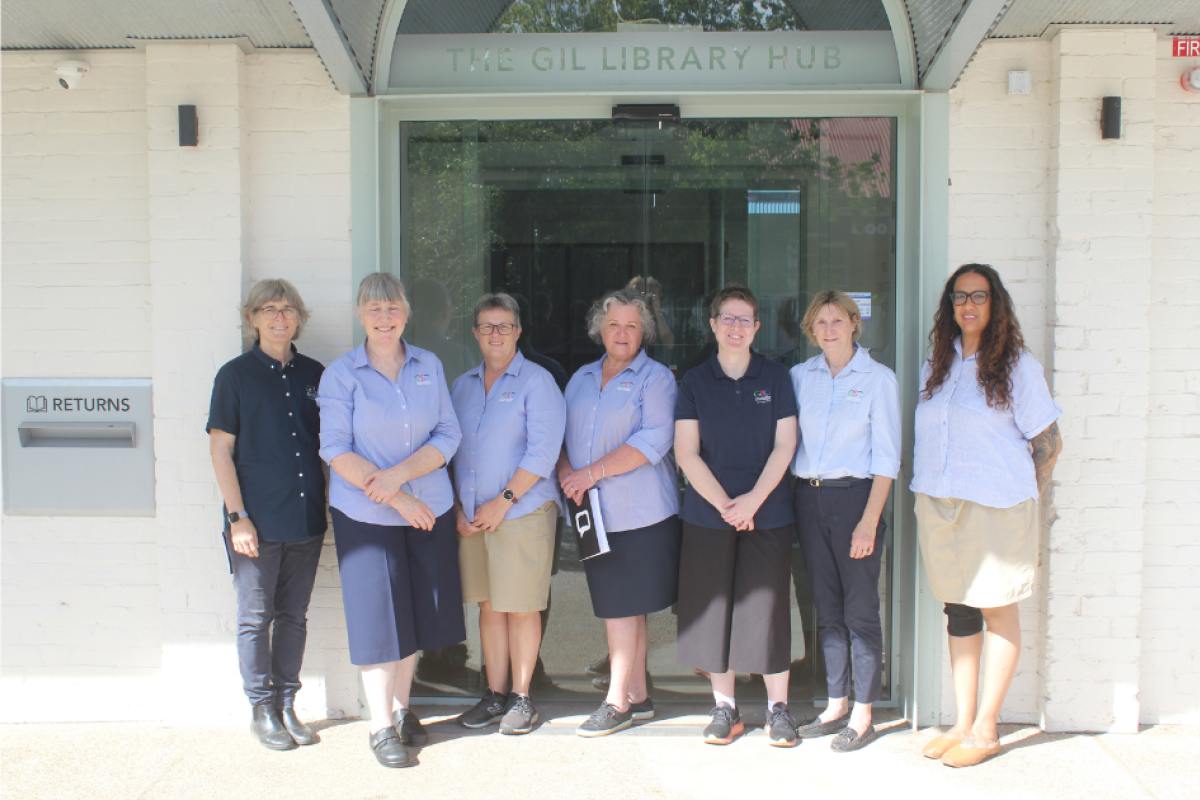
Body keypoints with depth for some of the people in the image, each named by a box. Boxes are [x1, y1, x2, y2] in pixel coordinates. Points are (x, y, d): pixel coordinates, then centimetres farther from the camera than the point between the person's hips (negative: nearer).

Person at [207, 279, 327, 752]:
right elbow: (220, 450, -4)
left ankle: (286, 706, 23)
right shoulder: (235, 375, -3)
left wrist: (331, 505, 6)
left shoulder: (313, 374, 8)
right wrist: (237, 516, -10)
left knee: (294, 616, 11)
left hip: (306, 518, 4)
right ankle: (261, 711, 18)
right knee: (256, 618, 5)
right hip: (257, 520, -3)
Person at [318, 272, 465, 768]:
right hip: (366, 515, -3)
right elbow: (336, 449, -10)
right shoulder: (341, 373, -4)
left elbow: (448, 434, 0)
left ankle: (402, 709, 30)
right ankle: (381, 727, 14)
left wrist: (401, 474, -16)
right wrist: (397, 499, -15)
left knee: (416, 612, 12)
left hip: (429, 508, 4)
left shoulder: (429, 366, 6)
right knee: (377, 616, 1)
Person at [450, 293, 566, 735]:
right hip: (472, 516, 5)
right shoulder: (463, 385, 13)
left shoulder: (536, 381, -4)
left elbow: (543, 451, -11)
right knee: (488, 605, 9)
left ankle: (521, 698, 12)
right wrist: (457, 507, 4)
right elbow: (452, 449, 15)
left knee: (520, 607, 1)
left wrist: (502, 502, -14)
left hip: (523, 512, -5)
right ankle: (495, 694, 19)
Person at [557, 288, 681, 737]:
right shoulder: (582, 379, 17)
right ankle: (638, 697, 19)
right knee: (621, 606, 9)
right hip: (594, 514, 5)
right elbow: (562, 433, 17)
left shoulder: (656, 377, -1)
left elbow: (654, 439, -14)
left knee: (621, 606, -3)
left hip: (639, 512, -5)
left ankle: (617, 701, 7)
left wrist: (593, 472, -18)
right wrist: (566, 470, -5)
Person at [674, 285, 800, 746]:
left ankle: (778, 708, 12)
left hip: (767, 512, -1)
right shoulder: (695, 383, 5)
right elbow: (686, 452, -1)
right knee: (714, 606, 4)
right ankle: (725, 707, 17)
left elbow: (785, 444, 0)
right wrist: (723, 502, -11)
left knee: (768, 606, 0)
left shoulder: (775, 377, 5)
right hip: (707, 513, 1)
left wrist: (754, 498, -11)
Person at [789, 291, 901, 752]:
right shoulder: (800, 376, 9)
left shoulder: (879, 378, -2)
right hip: (808, 498, 4)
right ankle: (835, 706, 21)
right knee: (826, 606, 11)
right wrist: (791, 501, 2)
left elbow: (886, 458, -5)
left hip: (854, 496, -4)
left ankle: (862, 716, 9)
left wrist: (869, 520, -12)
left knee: (860, 609, 0)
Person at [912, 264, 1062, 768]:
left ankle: (986, 730, 11)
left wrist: (1020, 497, 2)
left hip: (996, 508, -5)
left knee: (997, 613, 2)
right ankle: (963, 723, 19)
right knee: (957, 612, 10)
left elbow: (1048, 442, -1)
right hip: (938, 506, 5)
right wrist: (932, 493, 11)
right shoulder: (936, 366, 12)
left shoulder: (1017, 366, -3)